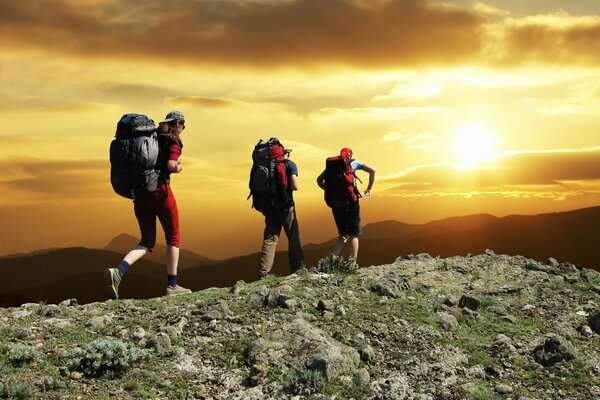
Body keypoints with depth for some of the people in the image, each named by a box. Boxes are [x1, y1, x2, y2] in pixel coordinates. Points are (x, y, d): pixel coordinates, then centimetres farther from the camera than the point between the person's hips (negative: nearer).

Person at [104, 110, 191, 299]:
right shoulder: (174, 142, -1)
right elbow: (171, 165, -17)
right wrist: (179, 168, 3)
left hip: (140, 194, 6)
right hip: (160, 191, -6)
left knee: (147, 241, 10)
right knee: (173, 238, 10)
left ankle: (118, 272, -13)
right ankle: (172, 285, 10)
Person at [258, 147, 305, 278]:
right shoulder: (290, 165, -6)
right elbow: (294, 186, -16)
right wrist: (288, 186, 4)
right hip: (286, 207, -4)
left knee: (269, 239, 4)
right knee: (293, 239, 8)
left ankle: (263, 273, -4)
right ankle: (298, 269, 13)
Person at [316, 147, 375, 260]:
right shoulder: (354, 163, 8)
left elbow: (319, 180, 8)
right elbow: (372, 171, 3)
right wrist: (369, 190, 6)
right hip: (350, 201, -3)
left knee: (343, 234, 16)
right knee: (354, 234, 5)